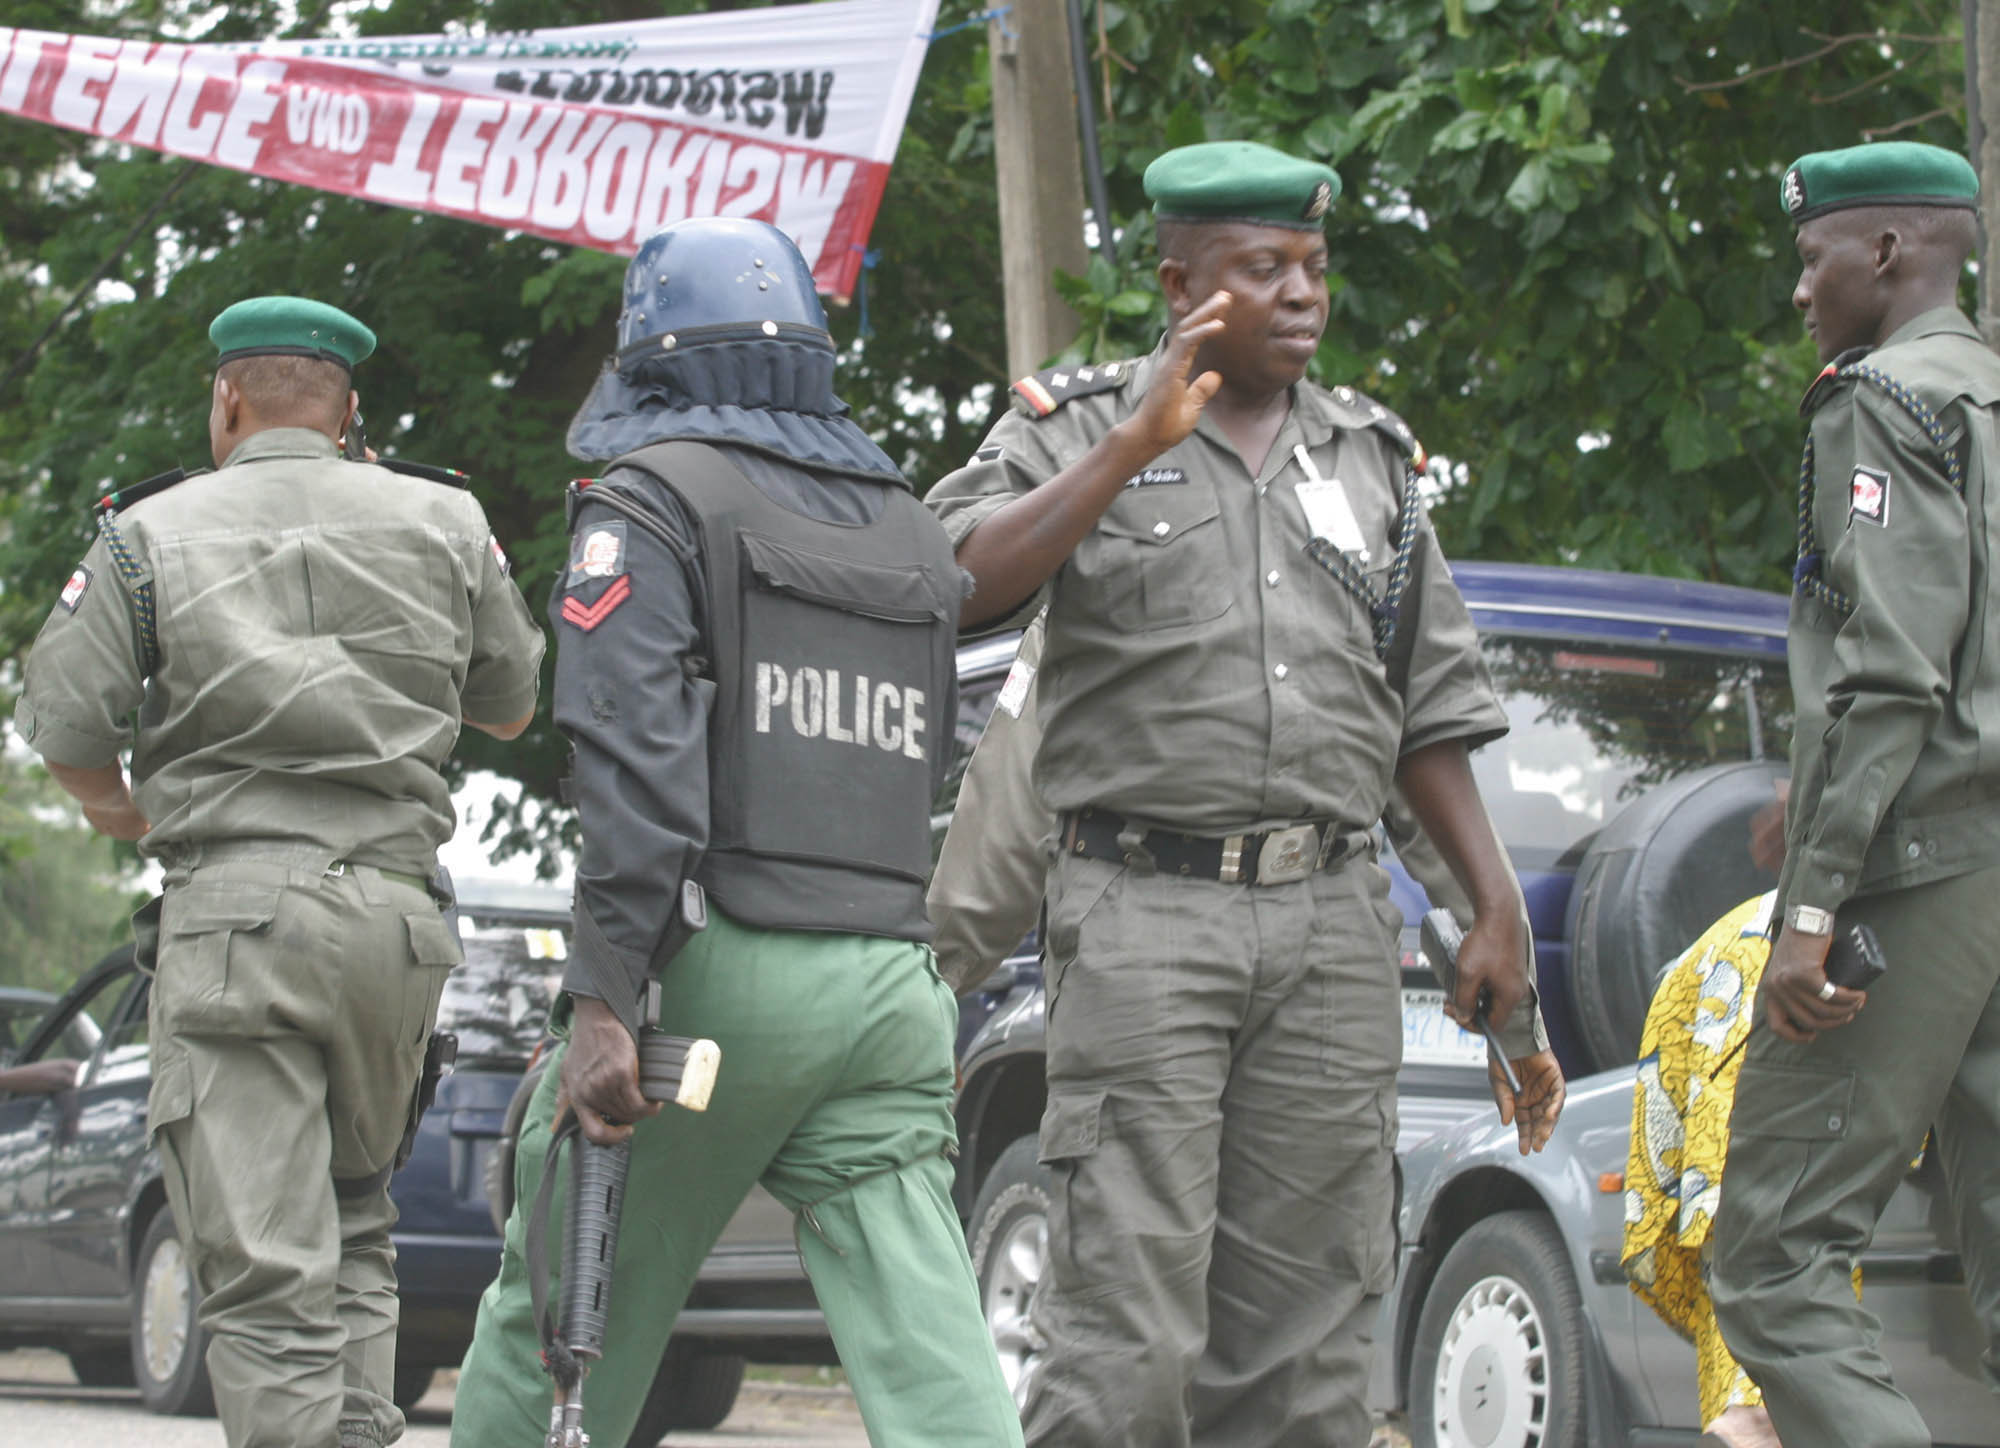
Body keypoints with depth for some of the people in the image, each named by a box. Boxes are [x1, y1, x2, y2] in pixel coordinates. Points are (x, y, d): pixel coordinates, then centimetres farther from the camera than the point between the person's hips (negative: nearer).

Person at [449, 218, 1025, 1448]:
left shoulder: (650, 504, -1)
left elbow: (641, 764, -14)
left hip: (715, 968, -5)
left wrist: (604, 1001, -19)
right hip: (889, 978, 5)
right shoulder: (913, 532, 21)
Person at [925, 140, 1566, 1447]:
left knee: (1303, 1339, 2)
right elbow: (955, 583, -13)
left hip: (1333, 923, 4)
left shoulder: (1371, 459, 17)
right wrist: (1135, 444, -17)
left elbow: (1428, 715, 18)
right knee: (1126, 1343, -13)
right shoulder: (1079, 432, 5)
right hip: (1145, 911, -4)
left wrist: (1498, 911, 10)